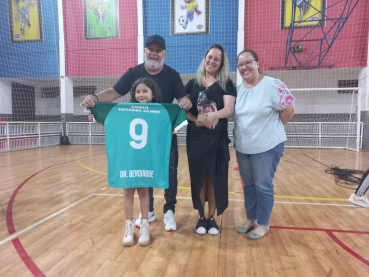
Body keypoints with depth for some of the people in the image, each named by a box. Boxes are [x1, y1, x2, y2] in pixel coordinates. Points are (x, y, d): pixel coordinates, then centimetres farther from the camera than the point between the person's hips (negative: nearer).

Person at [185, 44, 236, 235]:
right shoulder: (193, 83, 8)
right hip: (196, 138, 1)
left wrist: (215, 115, -33)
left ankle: (211, 217, 22)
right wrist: (196, 120, -16)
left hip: (218, 139, -1)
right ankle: (201, 216, 23)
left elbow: (229, 109, -12)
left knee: (216, 178, 4)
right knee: (198, 177, 7)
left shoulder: (226, 84, 2)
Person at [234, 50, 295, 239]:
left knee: (263, 186, 4)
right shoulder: (237, 90, 6)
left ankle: (263, 224, 22)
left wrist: (273, 128, -5)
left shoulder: (272, 85, -13)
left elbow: (289, 109, -11)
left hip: (267, 147, -6)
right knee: (249, 185, 16)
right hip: (242, 148, 6)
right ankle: (251, 219, 32)